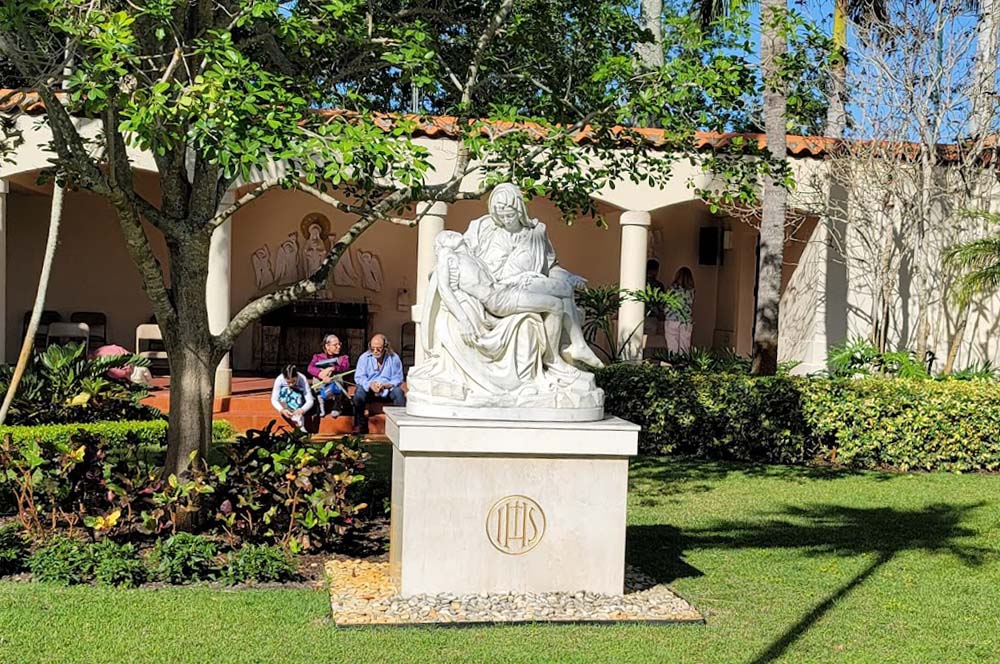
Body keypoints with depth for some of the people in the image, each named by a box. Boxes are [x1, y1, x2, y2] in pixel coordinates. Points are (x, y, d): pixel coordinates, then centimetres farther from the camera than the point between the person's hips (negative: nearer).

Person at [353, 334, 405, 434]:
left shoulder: (394, 358, -1)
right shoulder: (364, 357, 1)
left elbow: (398, 379, -5)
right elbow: (359, 377, -4)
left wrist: (386, 385, -26)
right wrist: (370, 384, -25)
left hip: (388, 390, 0)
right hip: (369, 389, 0)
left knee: (399, 392, -30)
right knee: (359, 392, -31)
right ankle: (360, 425, -22)